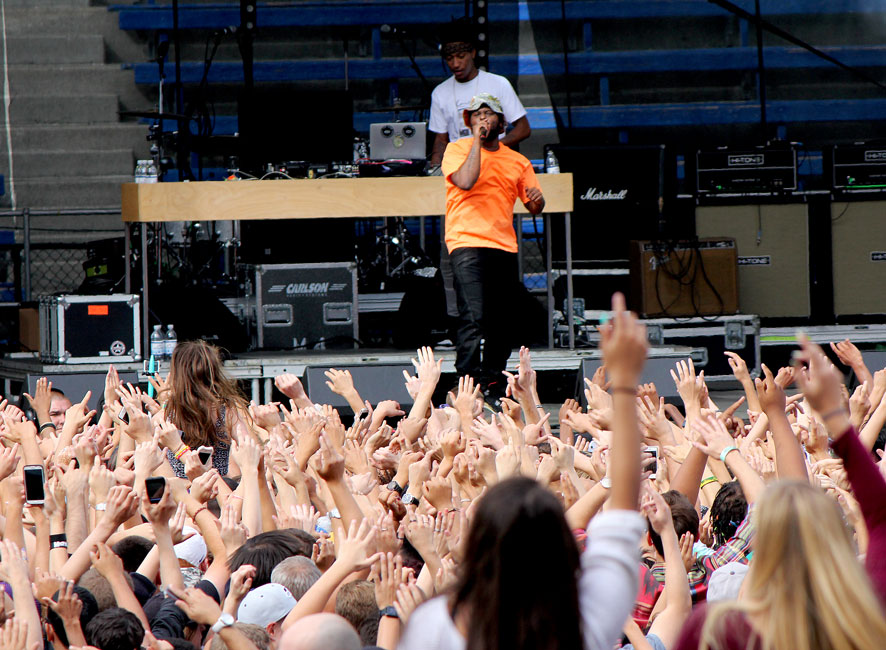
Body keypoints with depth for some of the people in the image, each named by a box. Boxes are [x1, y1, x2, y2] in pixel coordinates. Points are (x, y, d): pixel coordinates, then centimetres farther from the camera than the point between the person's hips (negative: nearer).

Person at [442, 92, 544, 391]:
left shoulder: (517, 161, 17)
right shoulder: (457, 150, 4)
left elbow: (534, 207, 19)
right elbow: (465, 181, -15)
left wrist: (536, 200, -5)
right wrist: (477, 140, -9)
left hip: (504, 246, 5)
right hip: (467, 243, -5)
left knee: (500, 321, 4)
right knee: (473, 316, -18)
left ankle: (492, 376, 15)